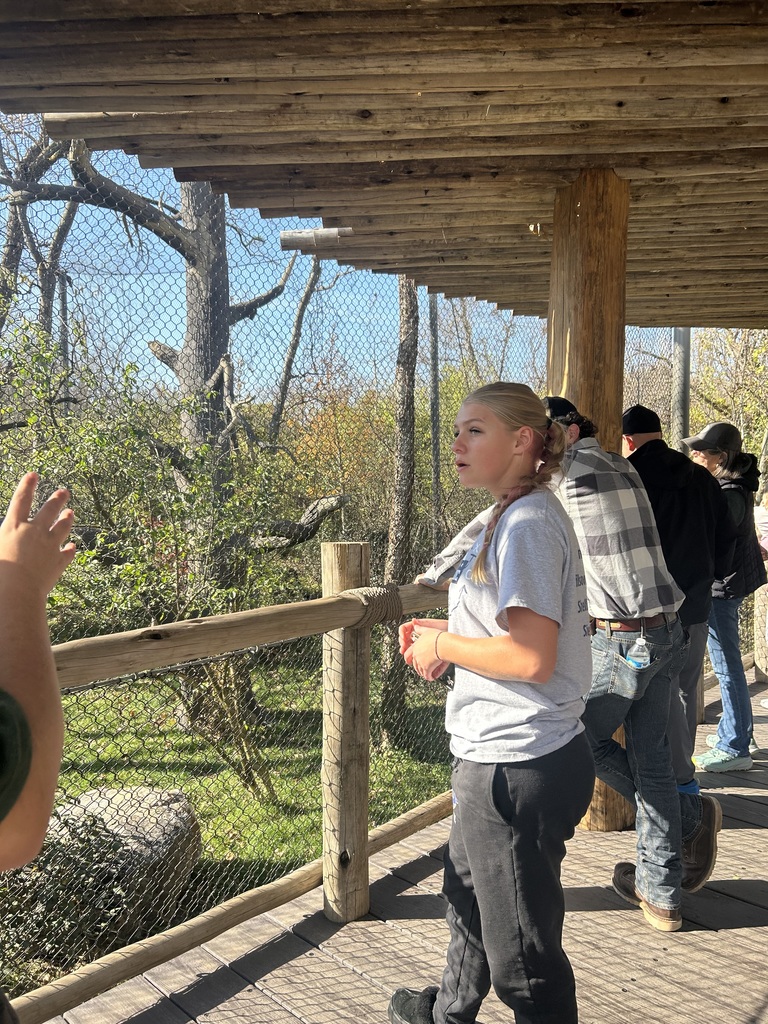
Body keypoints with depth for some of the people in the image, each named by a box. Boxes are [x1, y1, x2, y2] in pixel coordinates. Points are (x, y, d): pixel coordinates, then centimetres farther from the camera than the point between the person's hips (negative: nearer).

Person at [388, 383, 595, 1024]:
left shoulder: (528, 523, -21)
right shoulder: (524, 516, 11)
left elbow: (531, 657, -28)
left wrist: (443, 646, -14)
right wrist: (446, 630, 7)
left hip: (519, 767, -11)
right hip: (504, 756, 11)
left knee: (522, 950, 5)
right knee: (469, 896, 31)